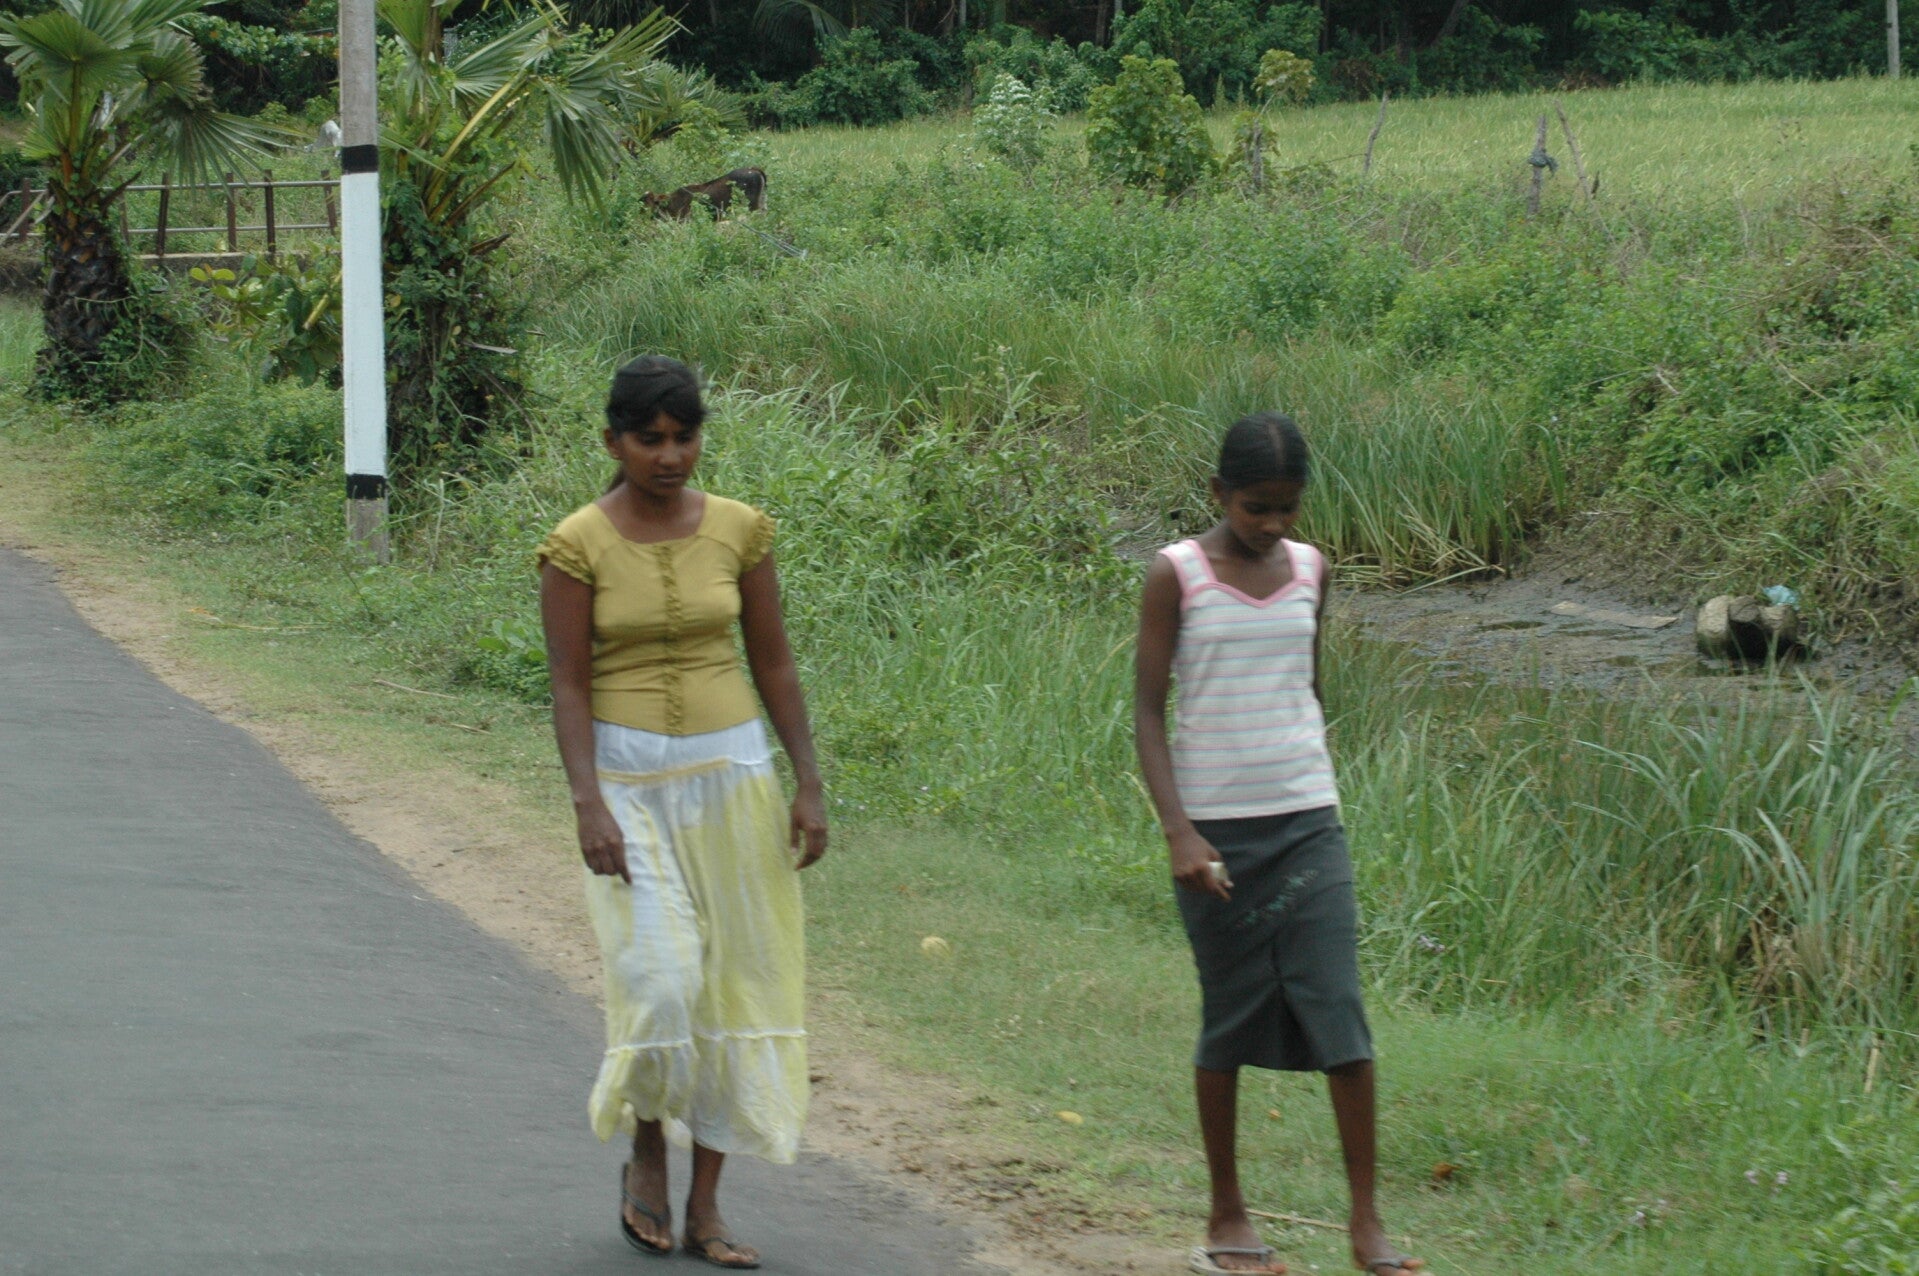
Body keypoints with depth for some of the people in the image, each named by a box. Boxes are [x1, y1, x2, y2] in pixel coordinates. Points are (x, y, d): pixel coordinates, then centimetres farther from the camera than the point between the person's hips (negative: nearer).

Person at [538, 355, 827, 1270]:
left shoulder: (740, 531, 3)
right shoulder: (578, 545, -5)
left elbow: (773, 662, 8)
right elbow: (568, 682, -7)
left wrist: (809, 785, 3)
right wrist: (586, 801, -18)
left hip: (731, 773, 3)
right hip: (628, 778, -3)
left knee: (737, 983, 2)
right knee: (659, 980, -15)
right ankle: (645, 1157, 13)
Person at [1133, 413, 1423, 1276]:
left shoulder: (1308, 570, 8)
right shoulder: (1178, 576, -5)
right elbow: (1147, 709, -7)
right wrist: (1179, 832, -16)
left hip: (1308, 822, 3)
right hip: (1217, 829, -3)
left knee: (1341, 1014, -5)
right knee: (1229, 1021, 4)